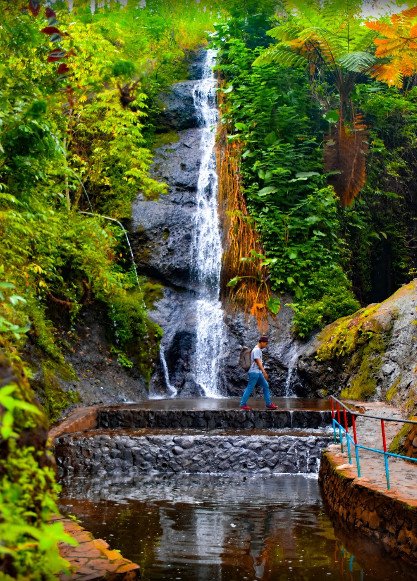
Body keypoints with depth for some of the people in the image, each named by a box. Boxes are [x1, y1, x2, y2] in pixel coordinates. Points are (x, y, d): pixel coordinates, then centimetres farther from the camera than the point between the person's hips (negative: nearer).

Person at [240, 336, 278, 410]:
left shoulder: (258, 350, 16)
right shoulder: (256, 350, -14)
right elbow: (258, 362, -21)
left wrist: (263, 371, 22)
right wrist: (264, 372, -24)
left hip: (258, 372, 10)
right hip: (254, 372, -10)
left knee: (265, 386, 9)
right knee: (250, 388, -6)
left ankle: (269, 404, 10)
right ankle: (243, 404, -1)